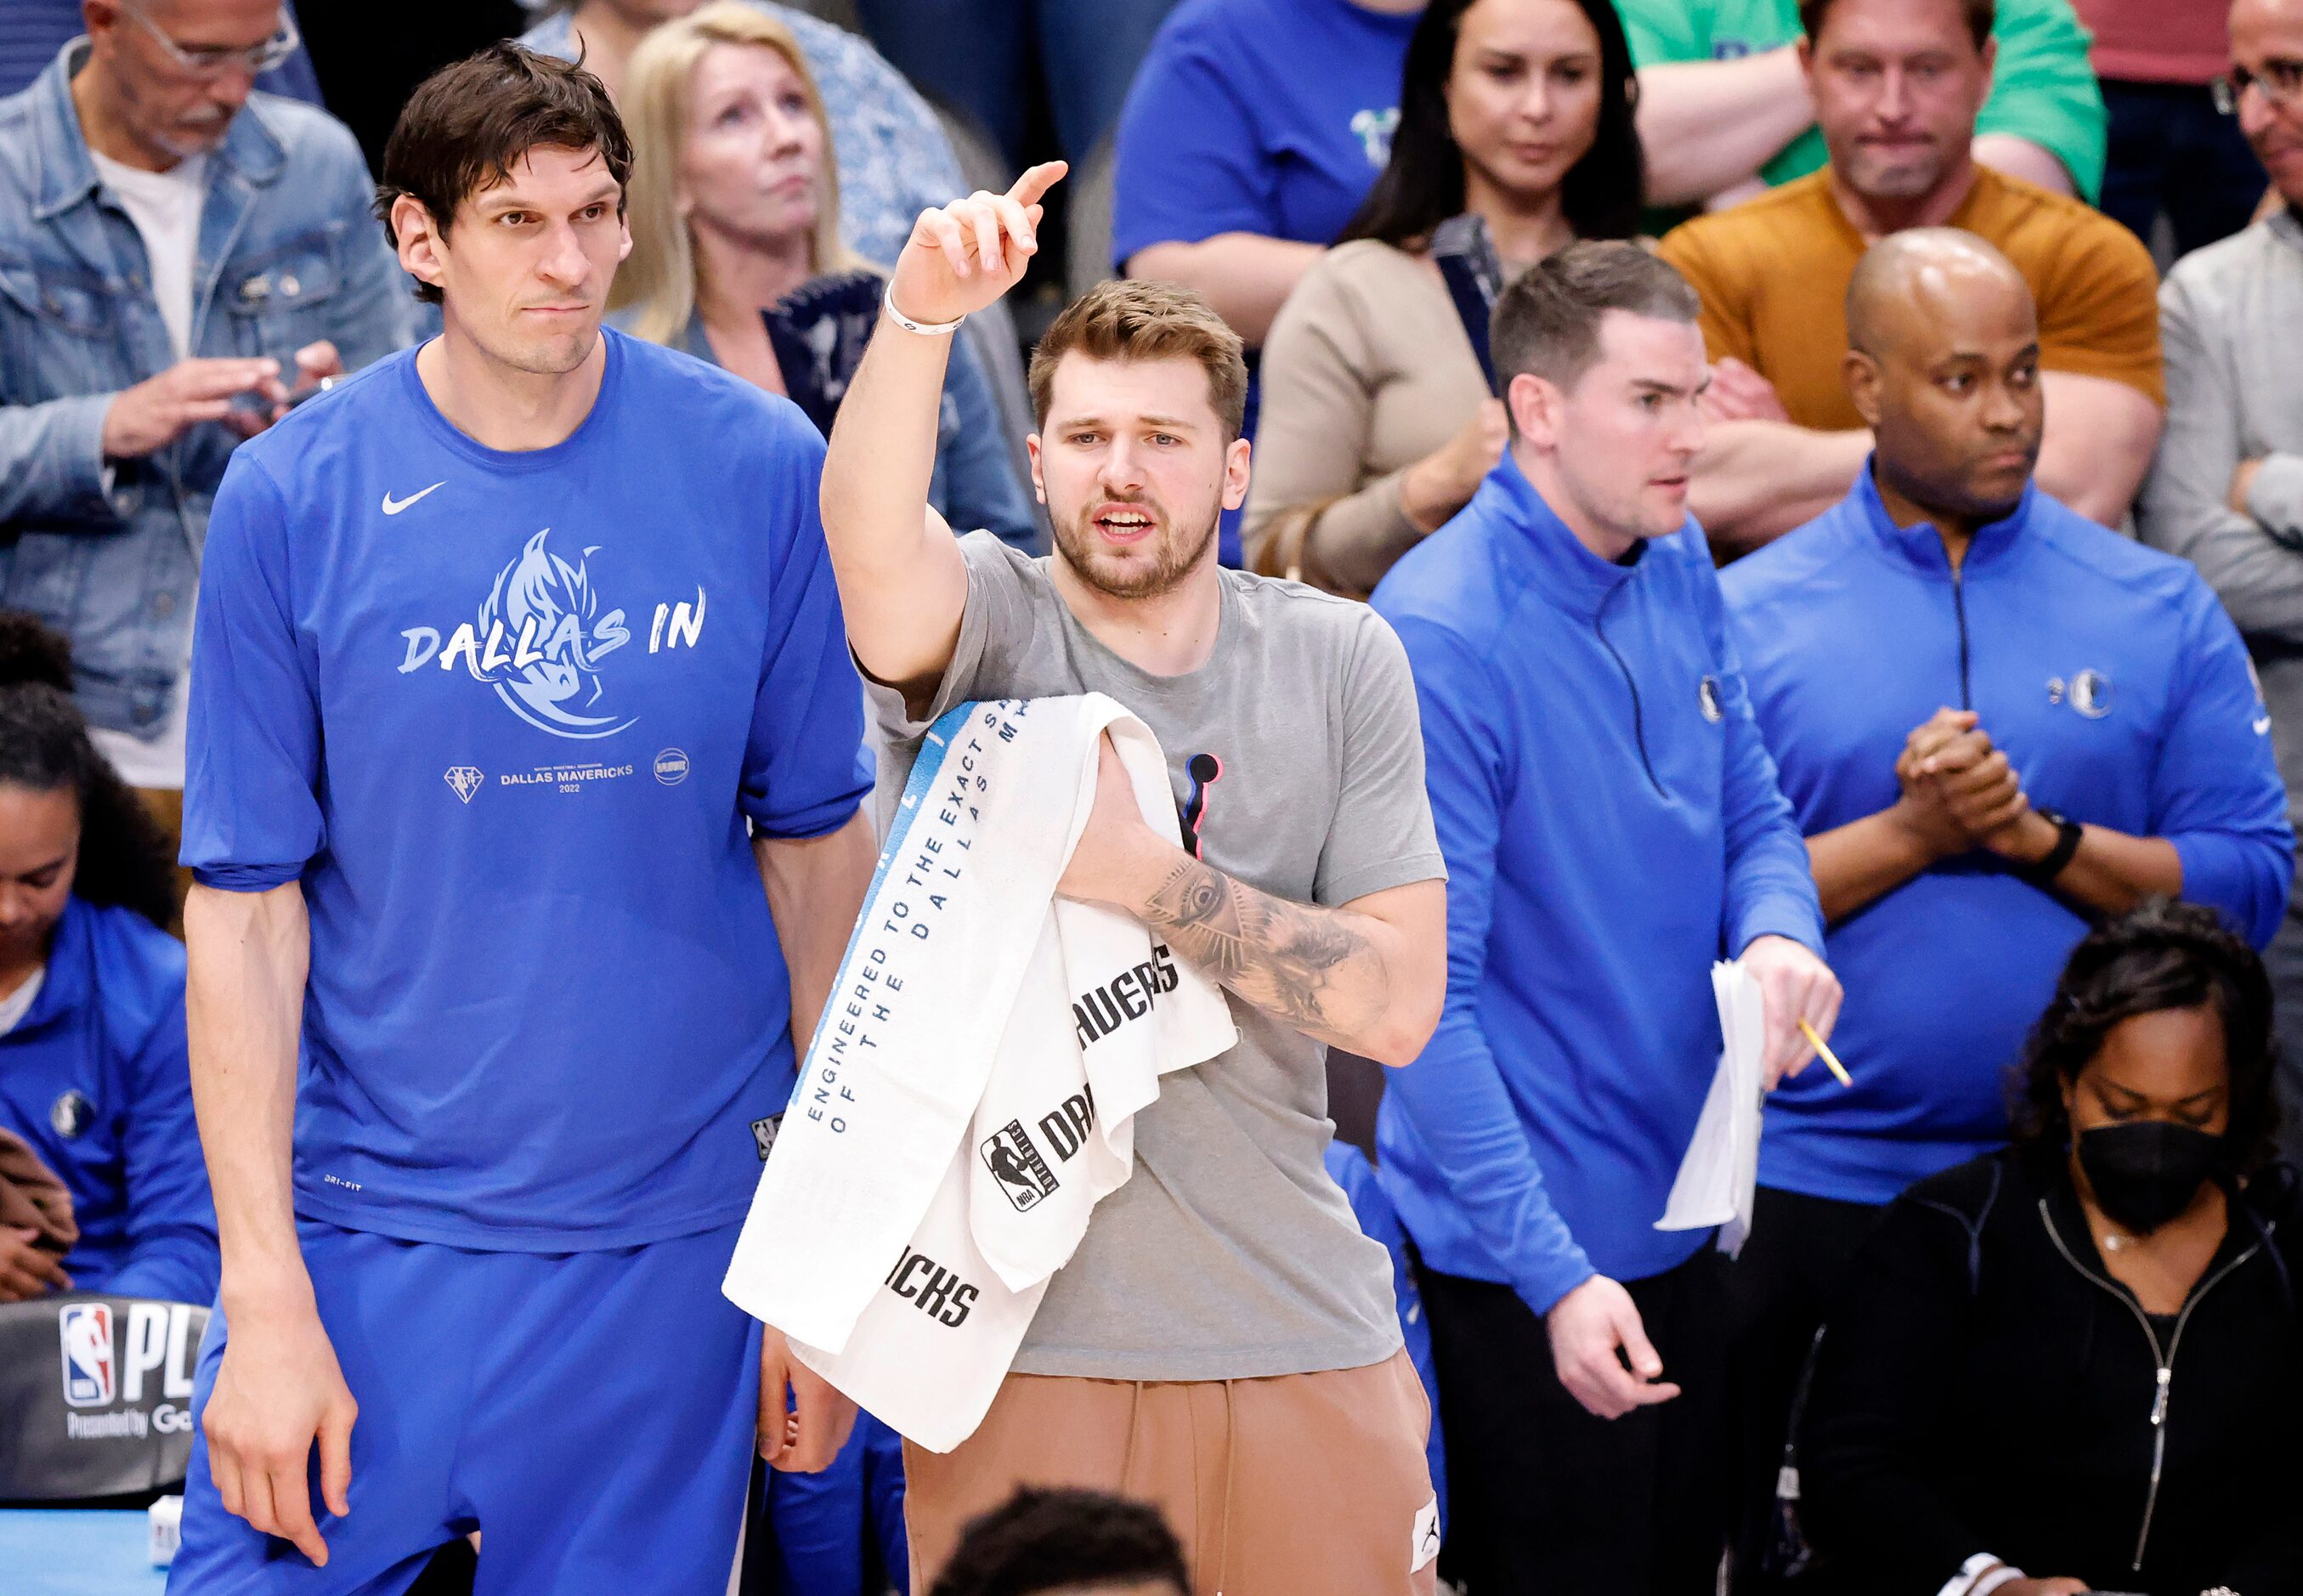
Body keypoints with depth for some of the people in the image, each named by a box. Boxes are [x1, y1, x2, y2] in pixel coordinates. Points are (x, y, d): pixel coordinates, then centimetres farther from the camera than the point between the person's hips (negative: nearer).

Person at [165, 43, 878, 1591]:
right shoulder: (294, 500, -6)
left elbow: (819, 848, 5)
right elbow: (247, 910, -4)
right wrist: (267, 1296, -9)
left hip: (673, 1241, 1)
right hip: (371, 1235, -1)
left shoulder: (759, 469, -2)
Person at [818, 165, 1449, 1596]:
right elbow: (873, 533, -28)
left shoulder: (1339, 662, 4)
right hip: (1027, 1330, -2)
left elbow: (1400, 1002, -3)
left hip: (1300, 1324, 3)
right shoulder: (984, 620, -3)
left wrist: (1150, 876, -15)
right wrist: (920, 317, -46)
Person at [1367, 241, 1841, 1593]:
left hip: (1679, 1213, 8)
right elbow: (1425, 993, -23)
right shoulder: (1443, 635, -22)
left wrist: (1779, 934, -12)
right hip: (1523, 1255, -8)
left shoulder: (1679, 568, 3)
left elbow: (1753, 813, 14)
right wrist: (1556, 1274, -26)